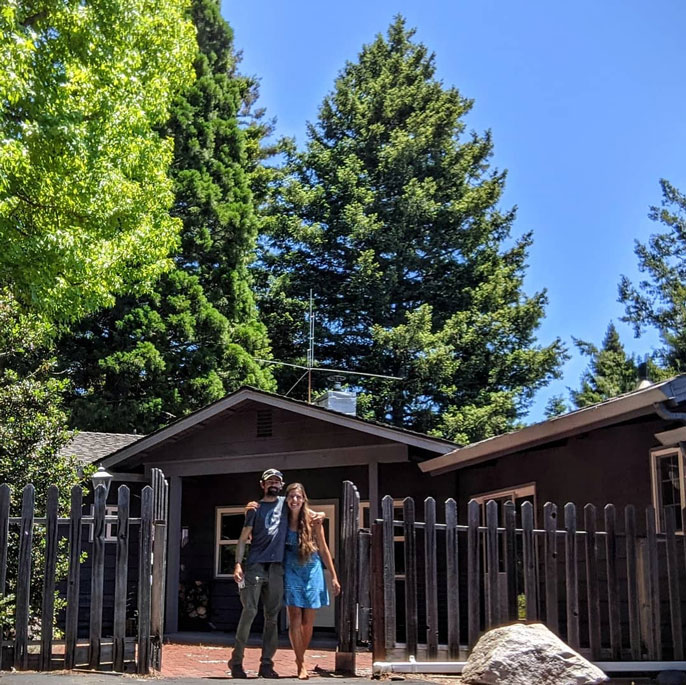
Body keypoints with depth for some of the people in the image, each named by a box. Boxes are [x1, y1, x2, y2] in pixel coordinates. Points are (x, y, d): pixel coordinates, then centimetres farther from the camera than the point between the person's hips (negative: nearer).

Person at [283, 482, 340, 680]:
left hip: (312, 569, 0)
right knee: (295, 618, -8)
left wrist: (333, 577, 1)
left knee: (308, 620, 5)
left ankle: (300, 658, 23)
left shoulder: (312, 519, -4)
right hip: (291, 570, 0)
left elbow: (323, 549, 2)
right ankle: (301, 665, -4)